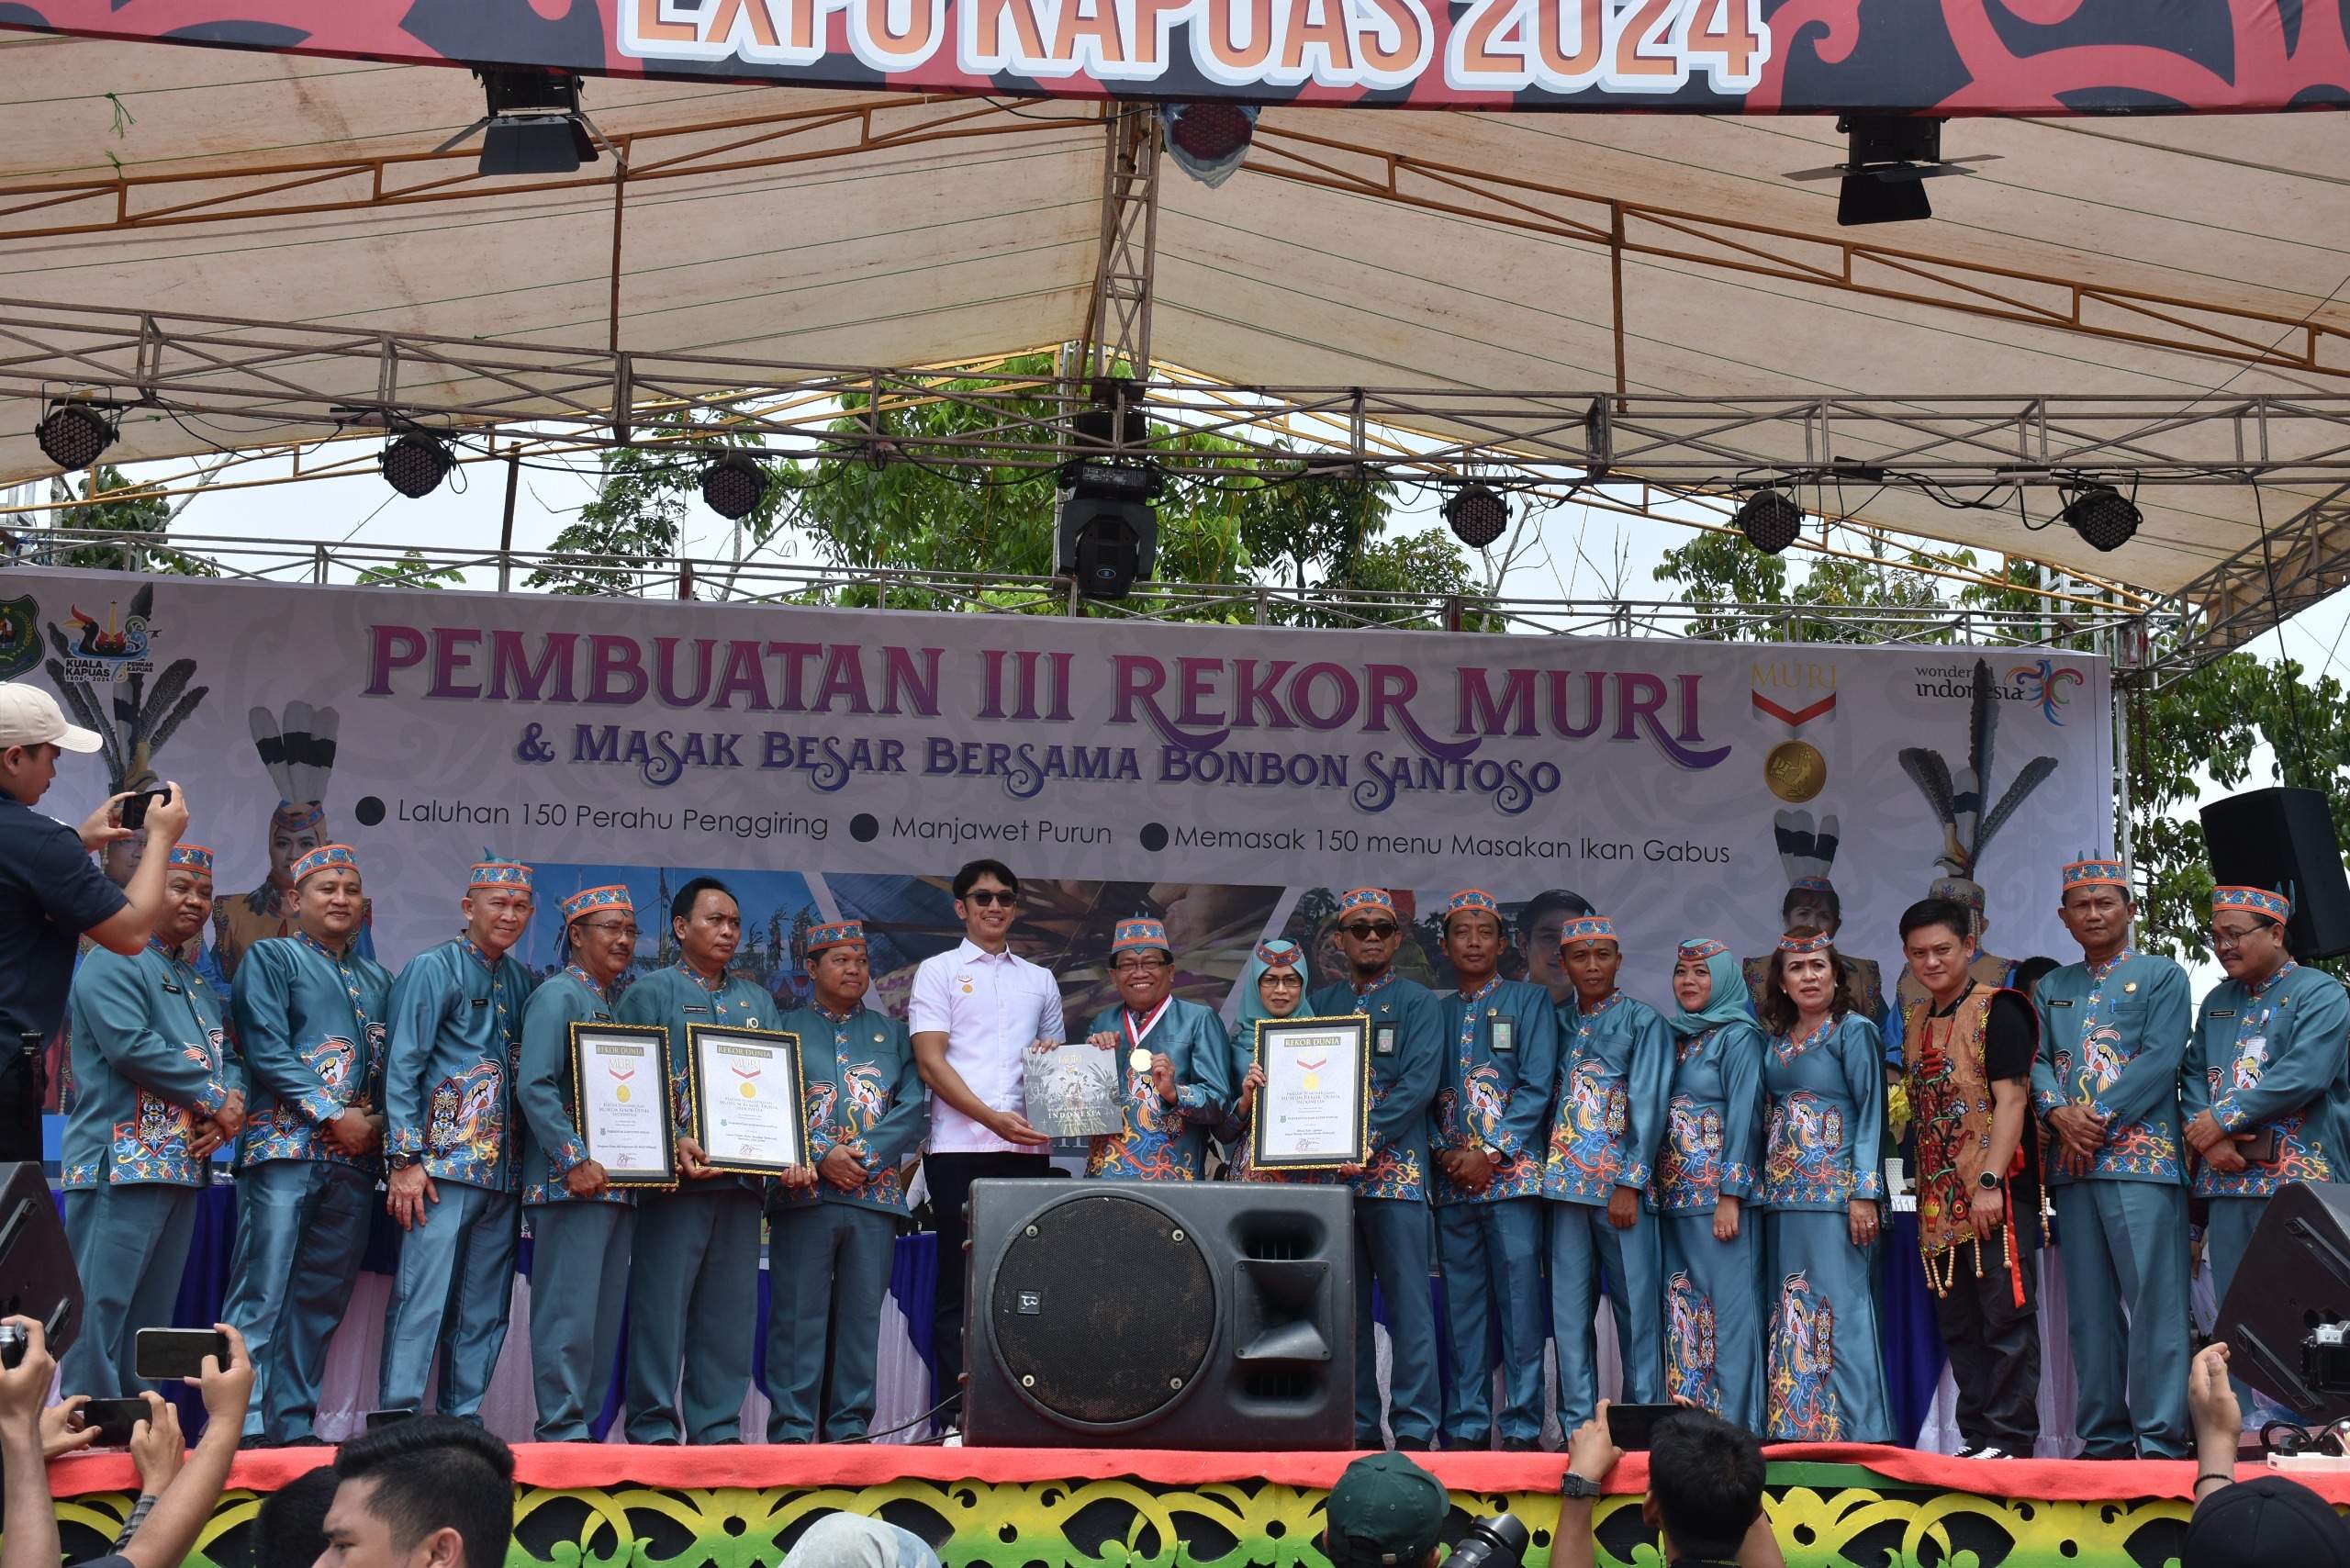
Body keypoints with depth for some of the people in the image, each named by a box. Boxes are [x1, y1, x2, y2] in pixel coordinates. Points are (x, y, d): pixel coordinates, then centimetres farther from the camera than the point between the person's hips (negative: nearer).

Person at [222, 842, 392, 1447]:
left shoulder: (379, 979, 21)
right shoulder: (271, 958, 6)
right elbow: (265, 1050, -5)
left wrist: (377, 1120, -1)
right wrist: (334, 1116, -10)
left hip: (356, 1158, 5)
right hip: (286, 1148, -5)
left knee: (322, 1301, 6)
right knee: (262, 1293, -9)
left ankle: (294, 1425, 11)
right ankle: (240, 1425, -9)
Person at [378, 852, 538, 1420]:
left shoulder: (520, 980, 16)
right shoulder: (434, 968, -2)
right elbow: (402, 1066, -7)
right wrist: (405, 1159, -13)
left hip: (503, 1172, 6)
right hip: (445, 1163, -6)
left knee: (485, 1310, 8)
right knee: (422, 1299, -8)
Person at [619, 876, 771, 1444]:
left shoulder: (757, 1000, 20)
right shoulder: (650, 993, 4)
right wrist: (674, 1143, -17)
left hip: (743, 1177, 5)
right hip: (677, 1177, -5)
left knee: (732, 1306, 6)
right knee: (662, 1301, -5)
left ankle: (718, 1427, 12)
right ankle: (653, 1428, 2)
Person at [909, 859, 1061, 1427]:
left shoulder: (1040, 980, 19)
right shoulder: (939, 971, 7)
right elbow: (931, 1063, -3)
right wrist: (993, 1118, -15)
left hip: (1028, 1148, 3)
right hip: (960, 1149, -3)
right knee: (959, 1285, -1)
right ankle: (957, 1414, 2)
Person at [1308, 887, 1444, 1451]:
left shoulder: (1417, 1003, 5)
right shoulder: (1319, 1004, 17)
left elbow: (1420, 1085, -7)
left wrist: (1363, 1138, -16)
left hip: (1394, 1168, -4)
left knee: (1407, 1299, -5)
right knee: (1344, 1301, 5)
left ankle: (1414, 1427, -2)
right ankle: (1356, 1425, 11)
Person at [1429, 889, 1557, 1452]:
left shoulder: (1529, 1001, 6)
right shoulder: (1436, 1012, 17)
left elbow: (1537, 1087, -3)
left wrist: (1491, 1153, -10)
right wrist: (1444, 1152, -4)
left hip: (1512, 1173, -4)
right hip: (1452, 1179, 4)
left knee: (1520, 1300, -6)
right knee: (1463, 1305, 5)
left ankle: (1522, 1427, -1)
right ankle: (1466, 1424, 11)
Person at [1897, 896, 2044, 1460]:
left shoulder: (1996, 1010, -7)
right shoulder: (1914, 1021, 16)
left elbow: (2011, 1099, -14)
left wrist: (1991, 1182, -22)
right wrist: (1922, 1190, 15)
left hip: (1995, 1194, -8)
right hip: (1939, 1198, 8)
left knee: (2006, 1317, -4)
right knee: (1958, 1324, 11)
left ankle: (2010, 1439, 0)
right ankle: (1976, 1436, 18)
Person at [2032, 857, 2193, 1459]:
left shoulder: (2162, 976, 6)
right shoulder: (2052, 988, 20)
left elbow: (2161, 1060, -6)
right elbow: (2037, 1062, 12)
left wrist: (2099, 1118, -12)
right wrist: (2061, 1115, -8)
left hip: (2141, 1157, -5)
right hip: (2072, 1162, 5)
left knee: (2153, 1298, -8)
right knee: (2089, 1306, 6)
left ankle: (2160, 1440, -5)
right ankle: (2103, 1437, 12)